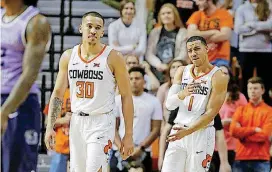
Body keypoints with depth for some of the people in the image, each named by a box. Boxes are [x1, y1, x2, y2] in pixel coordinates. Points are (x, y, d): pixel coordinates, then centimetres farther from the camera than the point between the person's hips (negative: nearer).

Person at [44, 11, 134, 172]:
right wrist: (50, 127, 0)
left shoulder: (113, 57, -7)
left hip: (101, 123, -5)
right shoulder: (68, 56, 5)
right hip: (77, 122, 5)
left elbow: (126, 96, -5)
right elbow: (58, 94, 9)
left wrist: (129, 135, -8)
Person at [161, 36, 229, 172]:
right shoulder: (182, 71, 6)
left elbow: (210, 113, -13)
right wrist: (182, 94, -22)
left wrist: (187, 132, -21)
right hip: (178, 131, 4)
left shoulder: (218, 77, -9)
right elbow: (169, 104, -1)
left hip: (201, 134, -4)